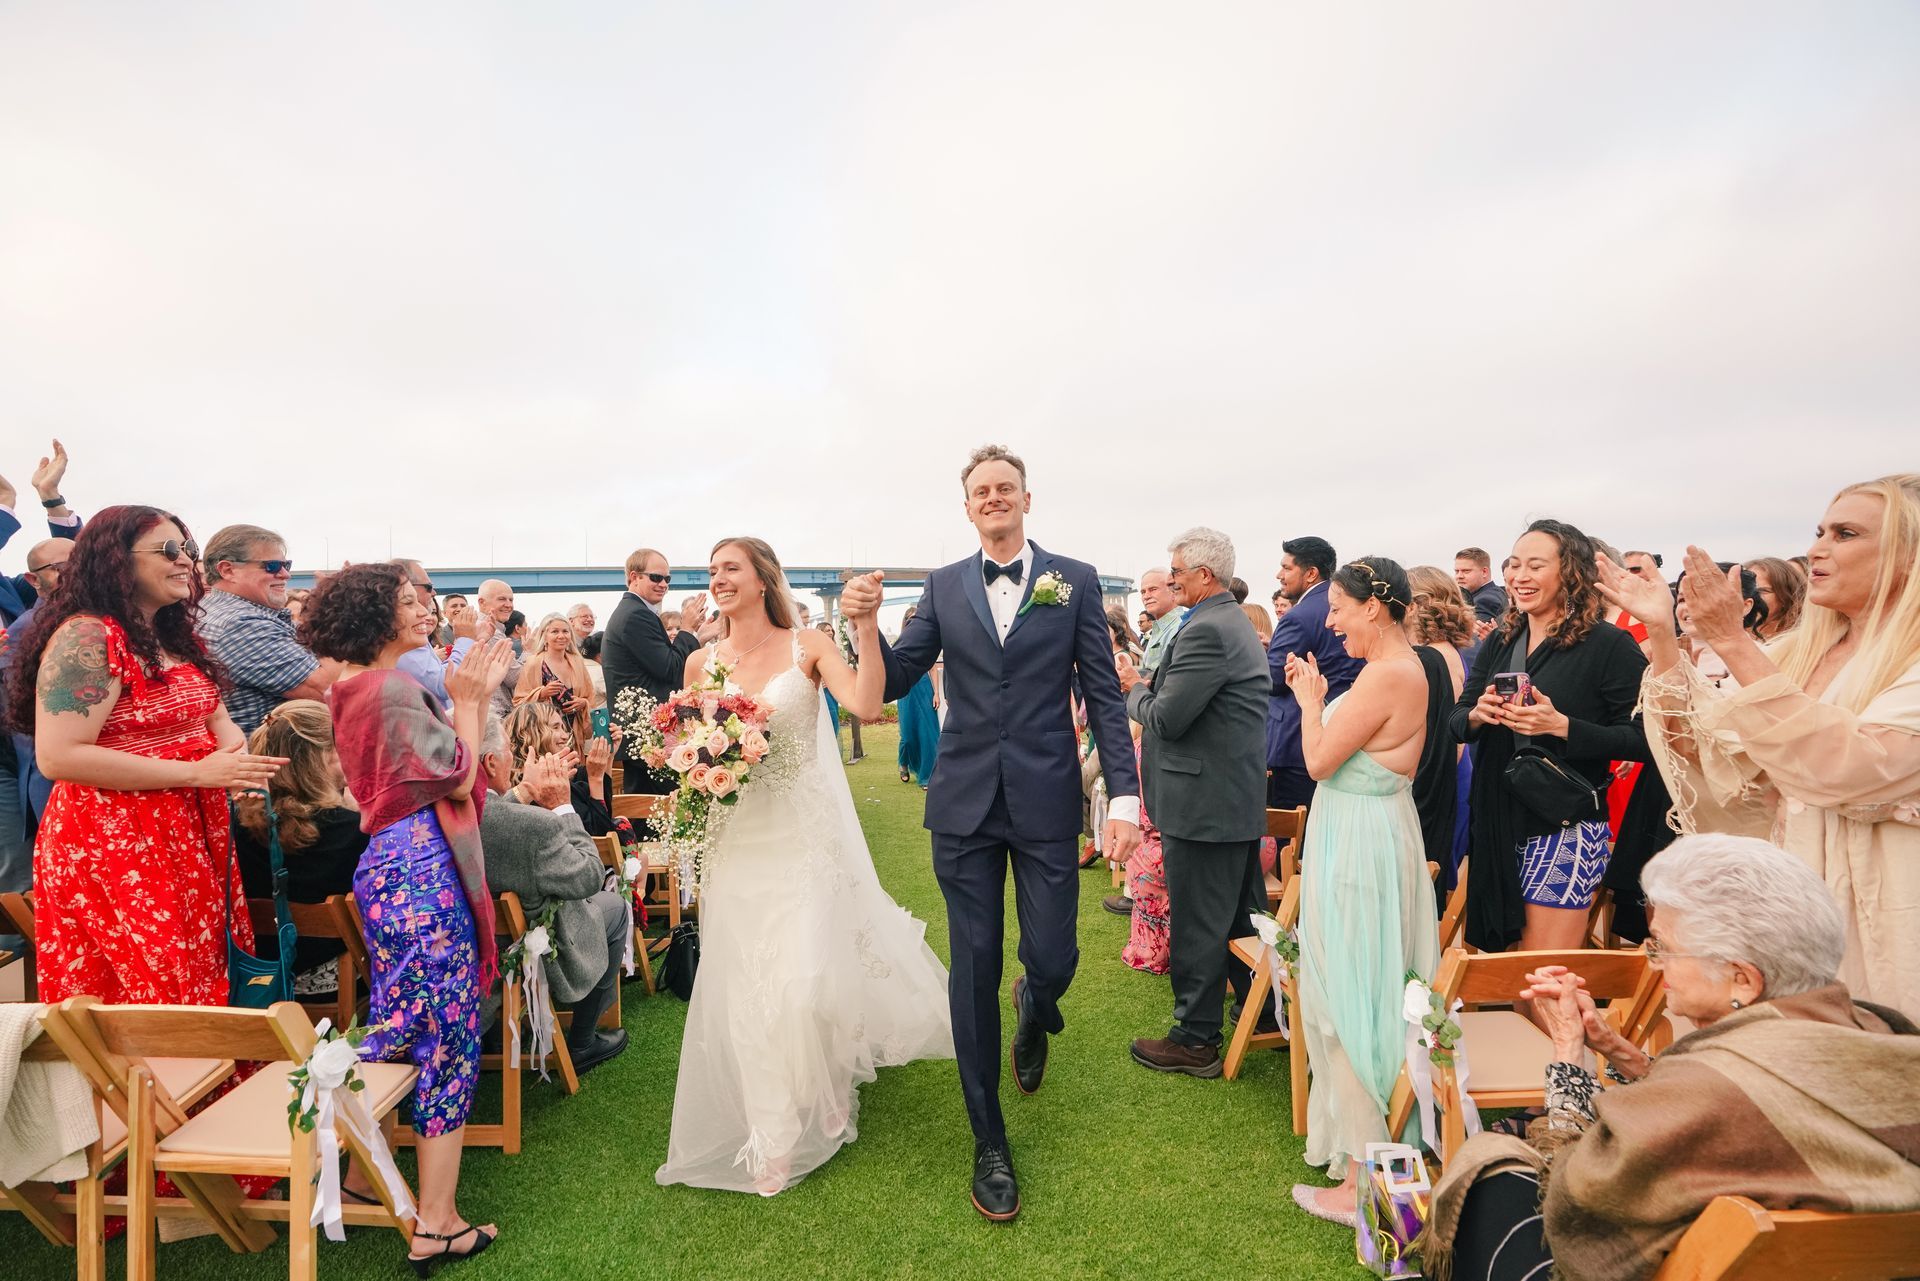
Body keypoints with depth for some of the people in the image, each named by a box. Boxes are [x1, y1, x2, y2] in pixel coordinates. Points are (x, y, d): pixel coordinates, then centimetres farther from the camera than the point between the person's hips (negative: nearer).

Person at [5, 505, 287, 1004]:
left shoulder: (179, 639, 11)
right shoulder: (86, 638, -16)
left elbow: (218, 720, 14)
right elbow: (58, 756, -23)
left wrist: (236, 756, -10)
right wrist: (196, 772, -23)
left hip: (191, 838, 8)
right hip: (111, 848, -8)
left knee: (195, 983, 16)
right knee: (145, 1001, 0)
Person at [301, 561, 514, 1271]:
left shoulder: (356, 688, 15)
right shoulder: (396, 689, -16)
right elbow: (460, 781, -14)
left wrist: (473, 696, 13)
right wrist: (468, 701, -6)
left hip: (388, 865, 10)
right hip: (422, 869, -10)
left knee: (397, 1031, 18)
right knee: (447, 1035, -4)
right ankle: (436, 1224, 2)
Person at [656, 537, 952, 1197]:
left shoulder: (807, 647, -6)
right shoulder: (701, 662, 4)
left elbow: (866, 705, -21)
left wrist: (868, 630, -31)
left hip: (805, 837, -3)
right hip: (737, 841, 3)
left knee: (809, 978, -5)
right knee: (747, 987, 6)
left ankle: (828, 1091, 31)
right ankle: (773, 1142, 26)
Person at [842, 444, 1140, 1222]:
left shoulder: (1075, 581, 1)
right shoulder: (944, 587, 6)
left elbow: (1104, 694, -1)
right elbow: (894, 681, 4)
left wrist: (1125, 796, -8)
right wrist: (865, 624, -15)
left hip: (1047, 804, -1)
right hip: (965, 803, 1)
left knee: (1052, 960, 3)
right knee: (974, 970, 7)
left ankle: (1033, 1010, 44)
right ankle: (989, 1144, 24)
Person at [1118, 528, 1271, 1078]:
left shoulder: (1205, 631, -20)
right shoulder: (1237, 623, 14)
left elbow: (1166, 718, -23)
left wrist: (1135, 688, -4)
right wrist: (1150, 686, 4)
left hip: (1204, 801, -10)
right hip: (1241, 796, 10)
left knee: (1196, 924, 2)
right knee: (1243, 913, 20)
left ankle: (1196, 1039, 15)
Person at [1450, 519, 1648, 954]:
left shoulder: (1609, 645, -9)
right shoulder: (1499, 643, 9)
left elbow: (1642, 739, -13)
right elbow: (1454, 722, 10)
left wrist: (1562, 726, -24)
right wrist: (1477, 715, -11)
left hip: (1565, 826, -6)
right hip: (1496, 823, 6)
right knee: (1497, 961, 17)